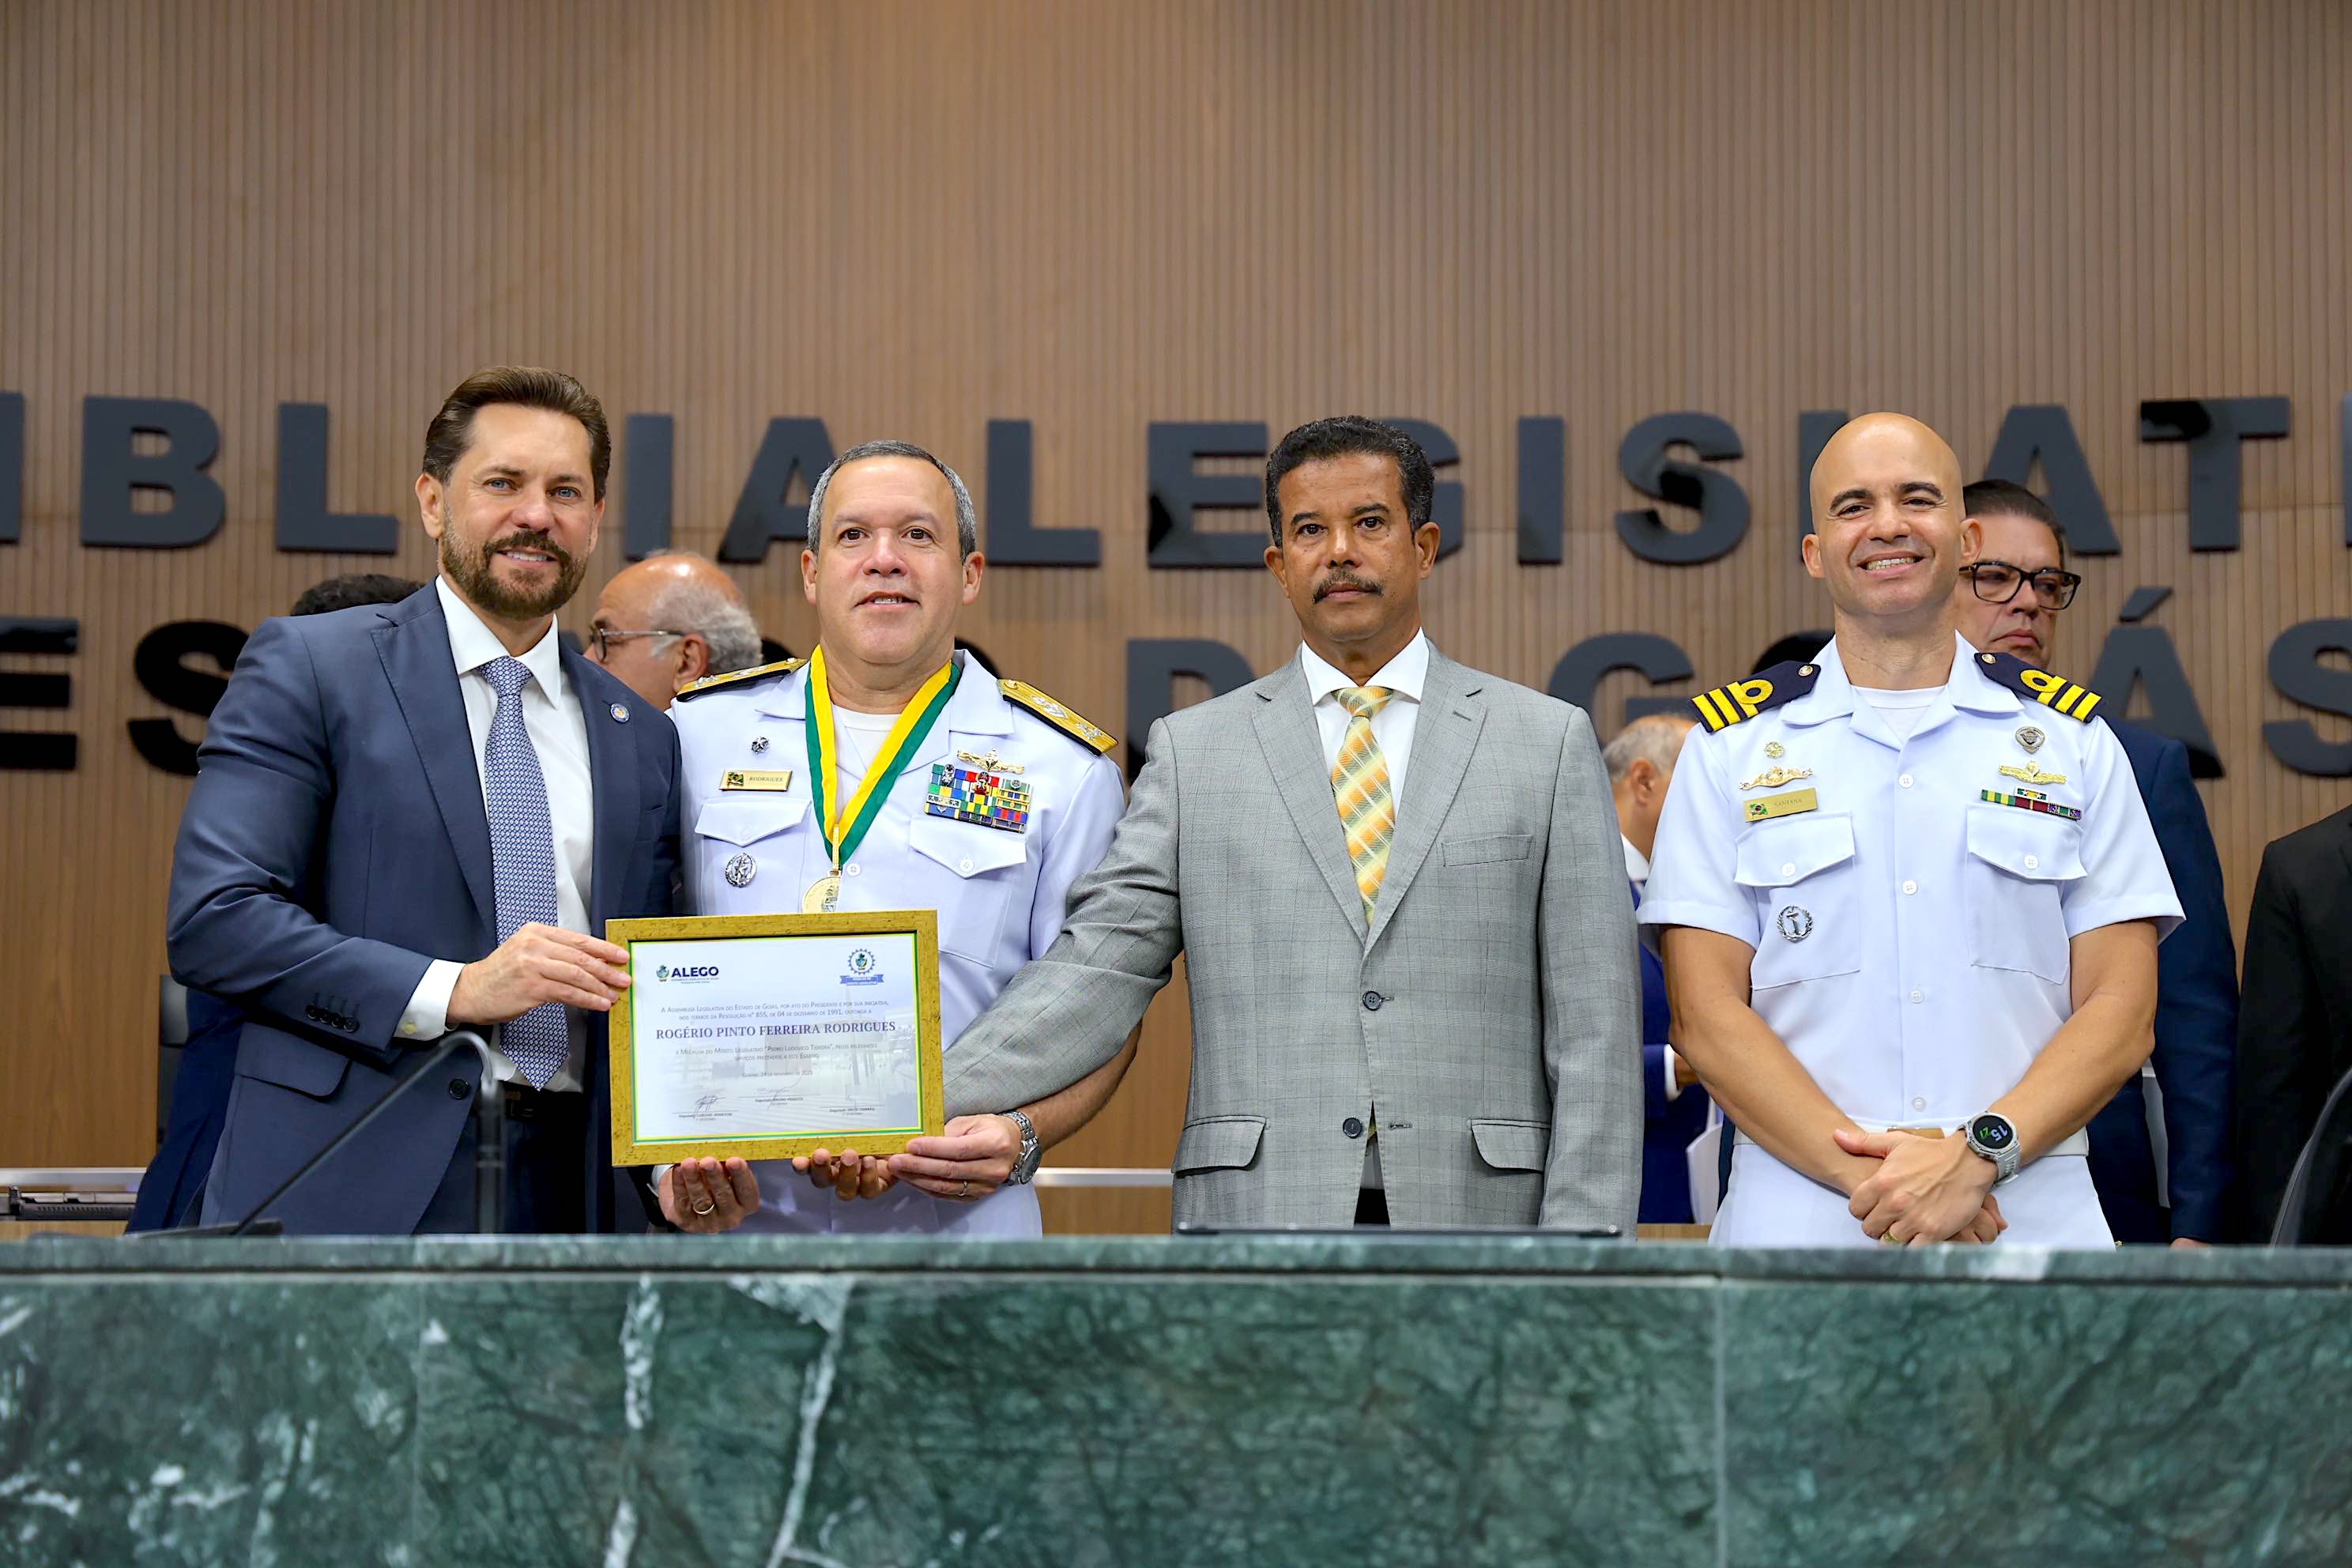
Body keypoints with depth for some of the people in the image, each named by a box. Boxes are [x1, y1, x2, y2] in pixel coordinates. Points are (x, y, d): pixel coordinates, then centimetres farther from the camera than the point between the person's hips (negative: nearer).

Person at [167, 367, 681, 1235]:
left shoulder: (641, 737, 16)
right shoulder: (307, 666, 1)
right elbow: (211, 916, -8)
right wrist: (454, 990, -16)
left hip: (575, 1194, 4)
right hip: (354, 1187, -4)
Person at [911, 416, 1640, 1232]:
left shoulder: (1549, 742, 7)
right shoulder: (1191, 750, 9)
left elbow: (1594, 1026, 4)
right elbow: (1096, 972, 1)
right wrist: (933, 1107, -13)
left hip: (1477, 1219, 0)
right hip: (1261, 1219, 0)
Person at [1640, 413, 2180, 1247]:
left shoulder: (2074, 740, 10)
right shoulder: (1732, 744, 8)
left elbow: (2120, 1010, 3)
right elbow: (1706, 1015, 0)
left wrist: (1979, 1154, -13)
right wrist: (1869, 1172, -14)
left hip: (2034, 1229, 1)